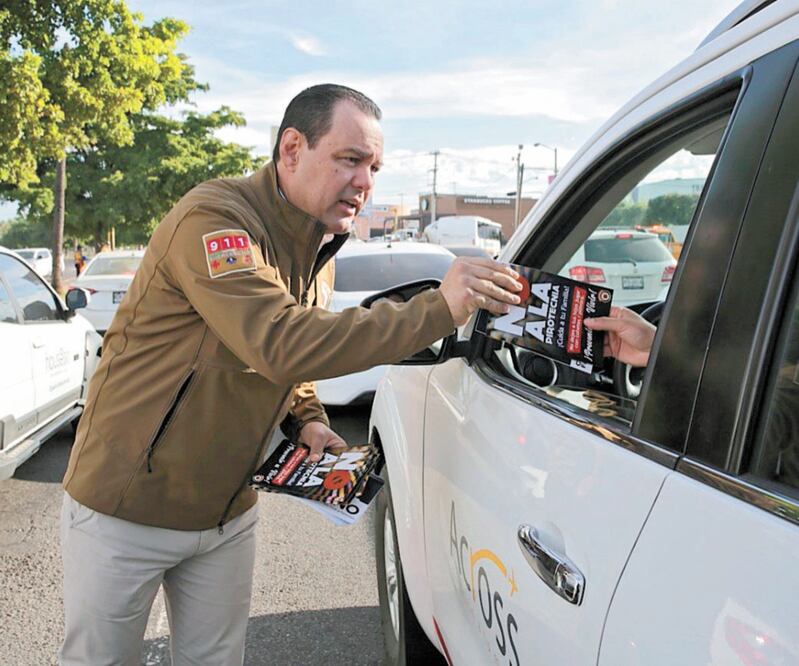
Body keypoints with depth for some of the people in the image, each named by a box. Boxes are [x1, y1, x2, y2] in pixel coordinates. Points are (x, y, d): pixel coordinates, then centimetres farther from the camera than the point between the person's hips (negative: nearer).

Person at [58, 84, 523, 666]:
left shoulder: (318, 250, 4)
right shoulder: (212, 220, -24)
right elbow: (281, 345, -38)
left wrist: (307, 420, -2)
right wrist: (438, 309, -39)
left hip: (228, 513, 7)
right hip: (125, 509, -6)